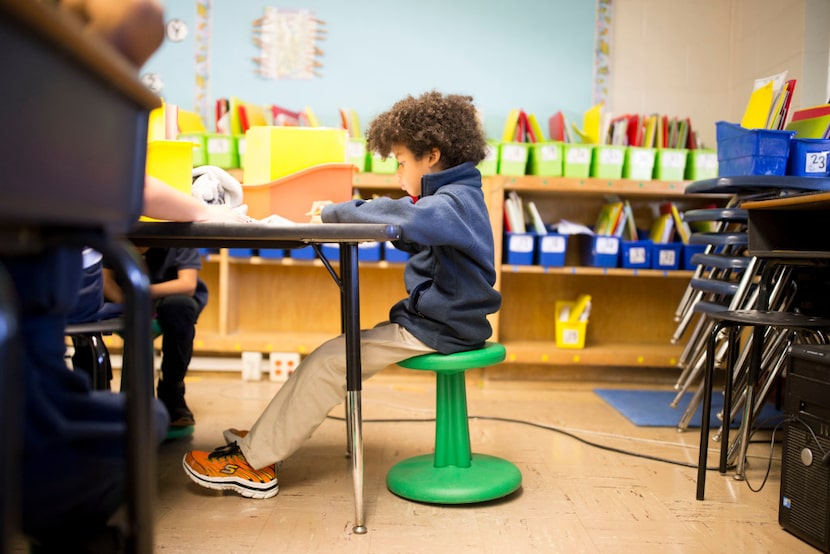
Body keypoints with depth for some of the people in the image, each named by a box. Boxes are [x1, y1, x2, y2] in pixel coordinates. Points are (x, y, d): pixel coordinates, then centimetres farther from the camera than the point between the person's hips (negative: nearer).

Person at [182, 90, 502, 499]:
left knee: (329, 362, -11)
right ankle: (268, 437, 16)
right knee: (334, 353, 10)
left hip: (437, 329, -10)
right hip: (431, 318, 10)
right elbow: (411, 234, 23)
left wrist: (336, 212, -21)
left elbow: (405, 217, -37)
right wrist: (348, 214, 6)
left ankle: (254, 462, 0)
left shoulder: (454, 201, -18)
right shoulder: (456, 197, 14)